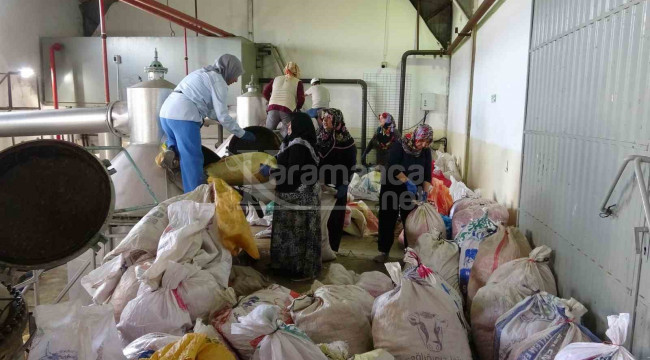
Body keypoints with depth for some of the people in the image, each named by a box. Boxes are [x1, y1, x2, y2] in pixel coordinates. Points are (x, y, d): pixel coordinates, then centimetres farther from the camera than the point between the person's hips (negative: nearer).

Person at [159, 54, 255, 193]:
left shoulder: (203, 73, 25)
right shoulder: (218, 81, -1)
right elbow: (222, 116, -4)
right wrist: (242, 134, 5)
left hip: (166, 113, 8)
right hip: (183, 118, -8)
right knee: (192, 160, -2)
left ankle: (172, 151, 4)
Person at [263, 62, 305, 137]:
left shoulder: (276, 79, 19)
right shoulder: (298, 82, 7)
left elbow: (265, 92, 16)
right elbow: (301, 99, -2)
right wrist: (297, 108, 16)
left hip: (272, 109, 3)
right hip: (288, 110, -3)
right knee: (286, 136, -1)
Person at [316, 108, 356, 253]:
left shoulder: (346, 141, -5)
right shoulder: (318, 138, 6)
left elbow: (351, 165, -5)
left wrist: (344, 185, -13)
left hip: (337, 186, -3)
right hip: (319, 184, 3)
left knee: (334, 218, 2)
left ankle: (331, 249, 14)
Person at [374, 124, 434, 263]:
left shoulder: (426, 151, -6)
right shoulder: (399, 145, -20)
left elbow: (427, 172, -5)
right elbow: (393, 168, -27)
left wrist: (427, 186, -23)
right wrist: (408, 181, -35)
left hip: (411, 190, 3)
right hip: (392, 187, -3)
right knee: (387, 219, 1)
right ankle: (384, 251, 11)